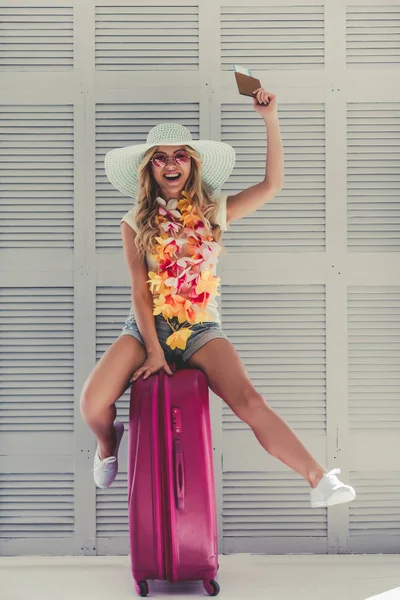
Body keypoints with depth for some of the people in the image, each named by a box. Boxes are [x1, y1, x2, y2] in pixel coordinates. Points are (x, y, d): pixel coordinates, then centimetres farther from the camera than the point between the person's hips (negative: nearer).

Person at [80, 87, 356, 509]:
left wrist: (270, 119, -3)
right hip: (146, 327, 0)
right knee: (92, 405, -20)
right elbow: (140, 290, -3)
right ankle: (109, 442, 17)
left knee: (248, 402, -24)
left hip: (201, 328, 0)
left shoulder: (214, 212, 6)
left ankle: (319, 479, -22)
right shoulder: (135, 223, 3)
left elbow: (272, 184, 2)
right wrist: (153, 349, -11)